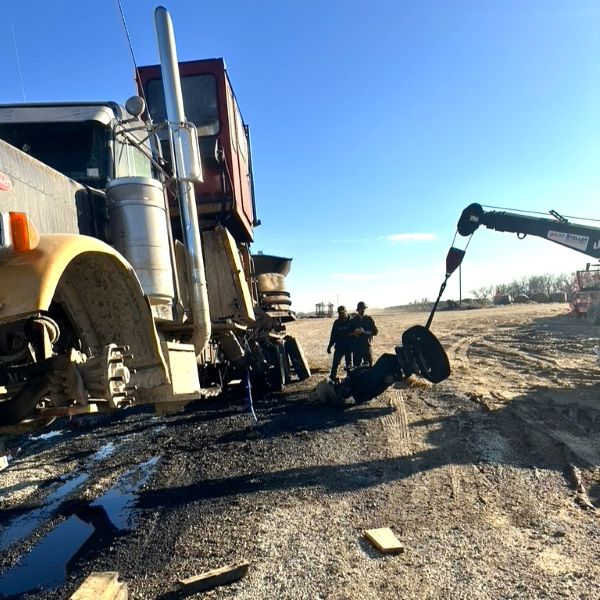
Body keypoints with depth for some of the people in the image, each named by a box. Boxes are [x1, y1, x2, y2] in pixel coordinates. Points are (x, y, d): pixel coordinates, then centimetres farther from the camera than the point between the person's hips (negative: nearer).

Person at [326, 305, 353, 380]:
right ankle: (332, 377, 11)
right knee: (335, 363, 0)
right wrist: (329, 346, 5)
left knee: (349, 364, 10)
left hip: (349, 347, -1)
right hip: (339, 347, 1)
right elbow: (333, 335, 6)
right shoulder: (337, 322, 2)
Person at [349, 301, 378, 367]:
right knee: (356, 366, 1)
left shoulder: (369, 319, 8)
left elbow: (375, 331, 2)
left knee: (369, 365, -1)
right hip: (356, 346, 0)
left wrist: (365, 332, -12)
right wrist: (354, 333, -13)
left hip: (367, 345, 0)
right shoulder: (353, 320, 9)